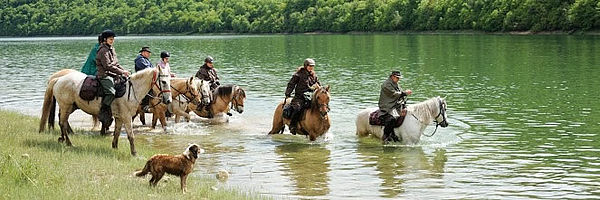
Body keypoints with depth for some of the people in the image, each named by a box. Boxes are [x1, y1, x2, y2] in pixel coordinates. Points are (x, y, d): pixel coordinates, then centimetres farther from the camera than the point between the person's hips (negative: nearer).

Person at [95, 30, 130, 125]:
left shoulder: (112, 49, 20)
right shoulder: (103, 50, -10)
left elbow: (116, 64, 24)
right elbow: (108, 66, -18)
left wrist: (124, 71, 7)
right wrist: (121, 72, -17)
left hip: (112, 75, 10)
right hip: (104, 75, -10)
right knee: (111, 92, -28)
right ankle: (103, 112, -25)